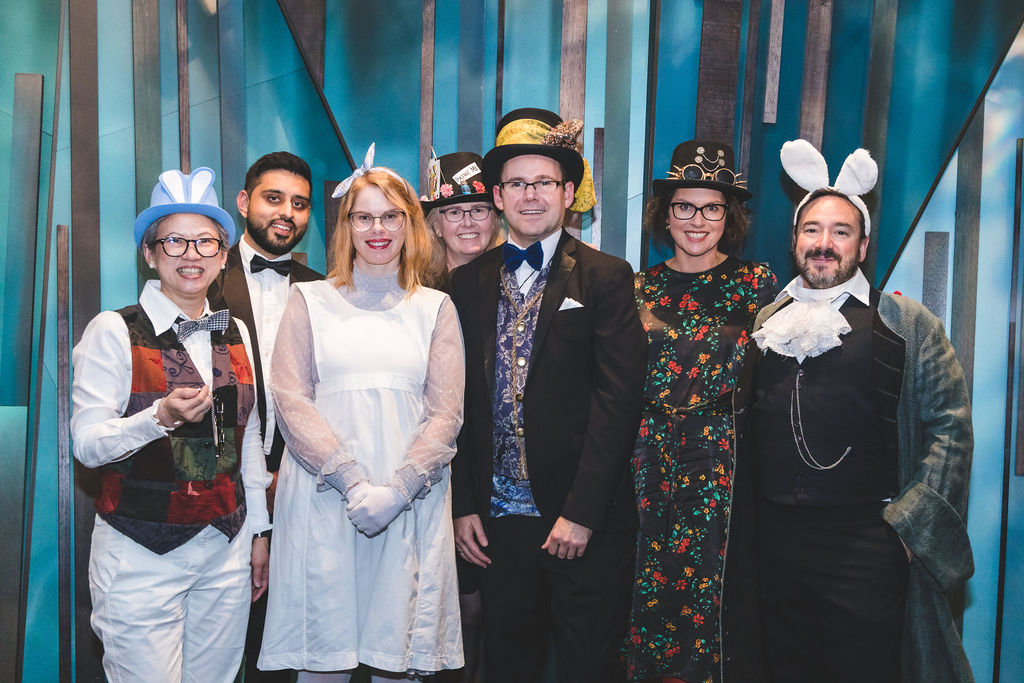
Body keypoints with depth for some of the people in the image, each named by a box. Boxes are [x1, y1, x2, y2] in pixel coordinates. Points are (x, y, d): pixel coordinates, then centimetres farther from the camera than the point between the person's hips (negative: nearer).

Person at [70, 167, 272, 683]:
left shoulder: (235, 334, 8)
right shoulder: (112, 332, -6)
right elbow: (87, 443, -11)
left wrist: (258, 532, 15)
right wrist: (162, 416, -28)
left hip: (226, 551, 5)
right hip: (141, 555, -4)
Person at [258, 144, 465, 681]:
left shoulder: (434, 308, 11)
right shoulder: (309, 299, 9)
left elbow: (446, 414, 4)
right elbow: (290, 399, -1)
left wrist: (398, 489, -11)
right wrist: (353, 481, -12)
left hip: (410, 505, 1)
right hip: (322, 499, -1)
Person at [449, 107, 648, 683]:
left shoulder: (606, 278, -5)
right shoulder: (470, 282, 7)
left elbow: (617, 401, -11)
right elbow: (462, 401, 7)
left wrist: (580, 513, -15)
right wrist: (465, 505, 3)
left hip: (586, 522, -3)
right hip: (497, 517, 4)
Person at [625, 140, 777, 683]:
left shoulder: (755, 284, 4)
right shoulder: (641, 288, 10)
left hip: (726, 465, -2)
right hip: (654, 466, 2)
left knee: (716, 598, -1)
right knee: (651, 597, 3)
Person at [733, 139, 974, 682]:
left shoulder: (906, 323, 1)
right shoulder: (766, 322, 11)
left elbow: (951, 424, -1)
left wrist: (913, 520, -8)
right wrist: (738, 513, 9)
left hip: (866, 540, -3)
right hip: (775, 538, 4)